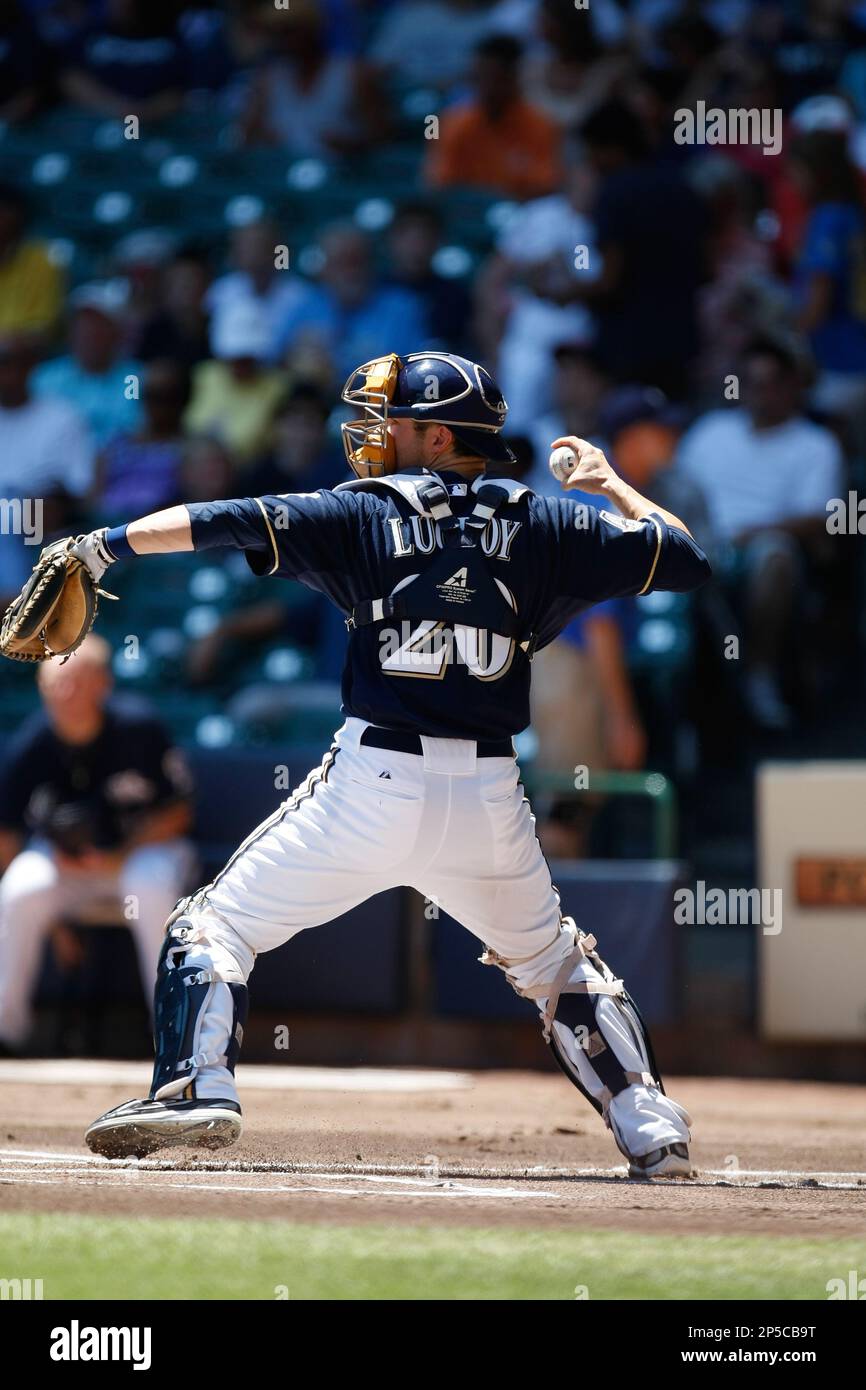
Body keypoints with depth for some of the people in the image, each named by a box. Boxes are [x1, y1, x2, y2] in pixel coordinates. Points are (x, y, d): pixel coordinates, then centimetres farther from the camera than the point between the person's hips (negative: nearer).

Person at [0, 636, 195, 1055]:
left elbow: (174, 815, -9)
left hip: (142, 848, -2)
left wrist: (119, 859, -23)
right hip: (61, 857, 2)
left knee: (151, 888, -36)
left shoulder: (139, 732, -18)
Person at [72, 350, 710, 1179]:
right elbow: (685, 558, 13)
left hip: (375, 784, -4)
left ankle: (199, 1085, -14)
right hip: (489, 796, 4)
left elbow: (228, 523, -7)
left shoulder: (364, 515, 3)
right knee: (553, 962, 25)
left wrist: (103, 546, -5)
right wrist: (612, 486, 29)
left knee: (213, 925, 7)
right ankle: (652, 1131, 17)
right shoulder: (539, 525, 9)